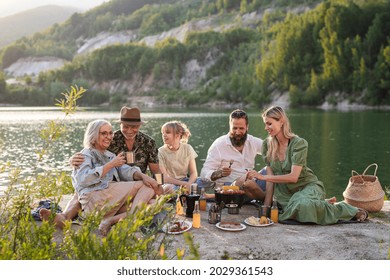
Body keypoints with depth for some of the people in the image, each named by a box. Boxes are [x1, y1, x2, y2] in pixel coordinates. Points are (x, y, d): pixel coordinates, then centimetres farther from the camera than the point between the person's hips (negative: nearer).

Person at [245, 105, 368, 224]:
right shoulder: (267, 145, -1)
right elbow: (270, 178, -1)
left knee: (303, 204, -37)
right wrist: (266, 207, -5)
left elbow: (293, 177, -24)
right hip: (286, 192, 5)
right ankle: (326, 204, 6)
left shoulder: (299, 143, -17)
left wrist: (262, 177, -28)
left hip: (308, 186, -4)